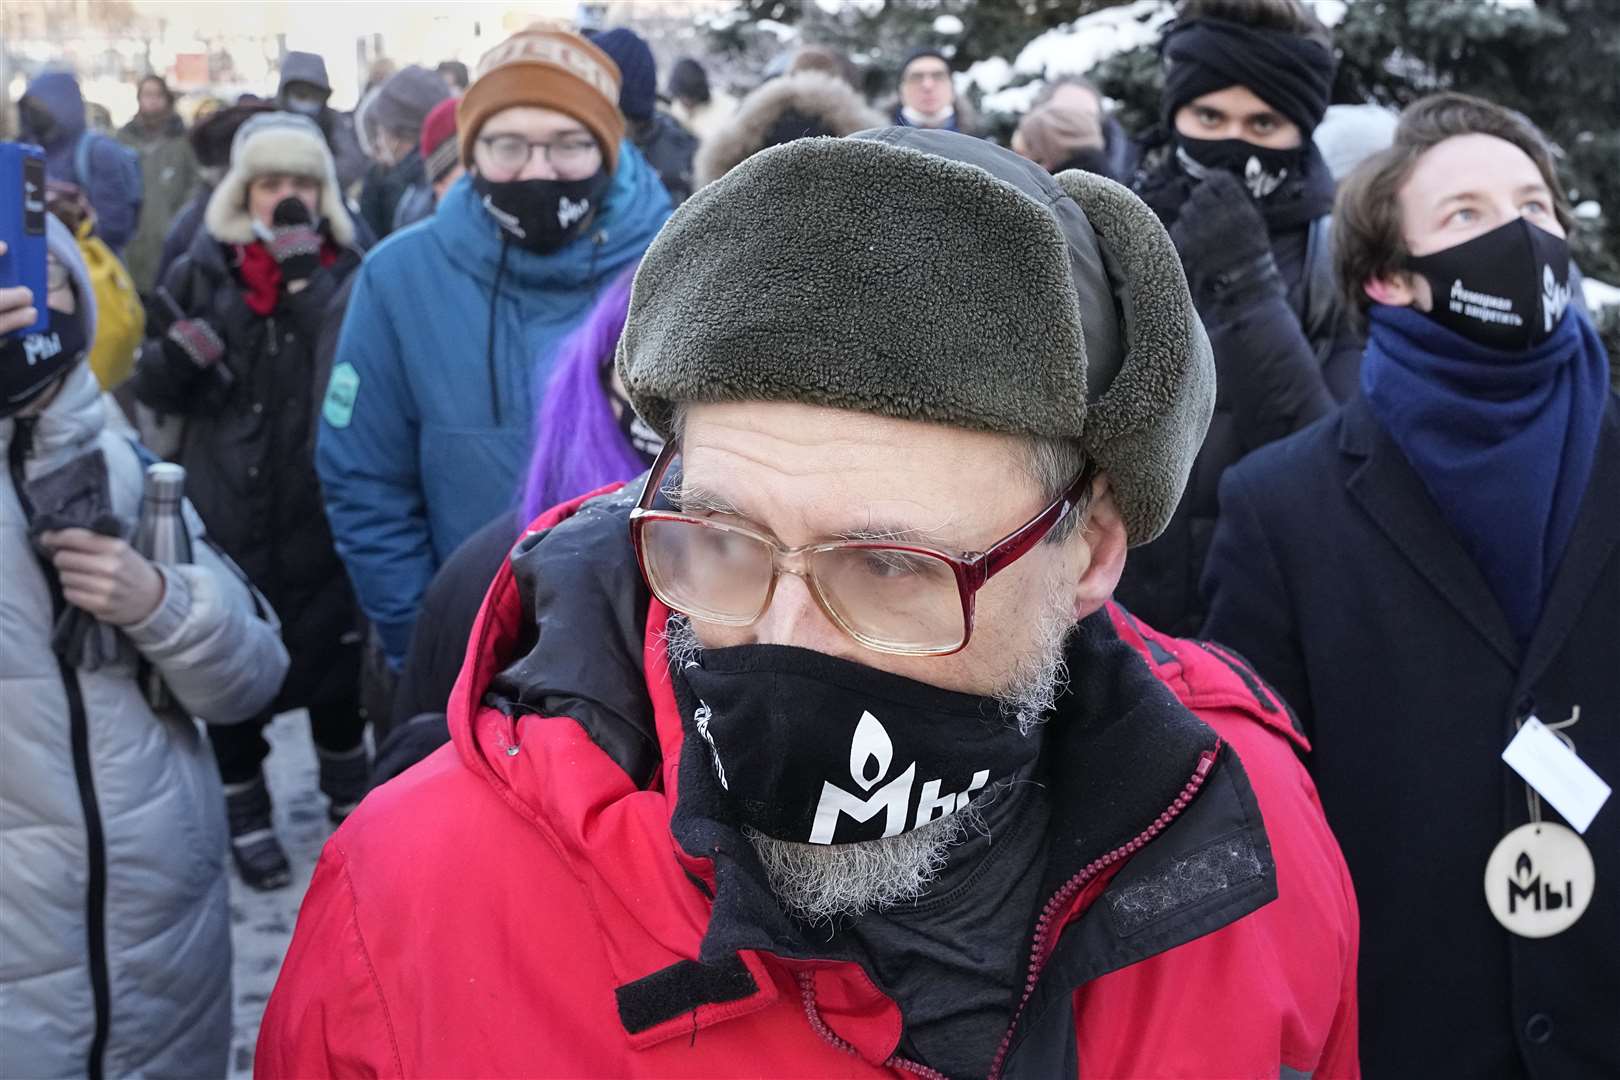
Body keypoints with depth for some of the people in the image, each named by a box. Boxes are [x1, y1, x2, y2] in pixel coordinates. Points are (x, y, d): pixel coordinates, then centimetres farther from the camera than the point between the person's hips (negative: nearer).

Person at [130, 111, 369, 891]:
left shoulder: (347, 271, 1)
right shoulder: (204, 272, 1)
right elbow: (153, 386, 2)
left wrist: (305, 275, -21)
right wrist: (179, 351, -19)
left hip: (327, 516, 0)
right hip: (229, 516, 0)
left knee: (336, 661, 14)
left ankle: (350, 798, 35)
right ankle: (246, 816, 25)